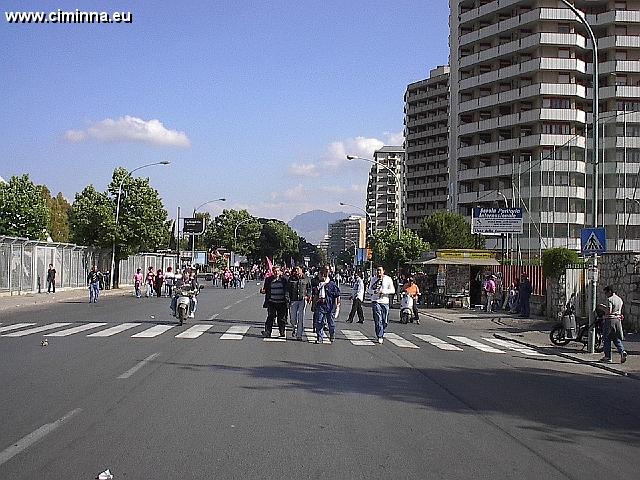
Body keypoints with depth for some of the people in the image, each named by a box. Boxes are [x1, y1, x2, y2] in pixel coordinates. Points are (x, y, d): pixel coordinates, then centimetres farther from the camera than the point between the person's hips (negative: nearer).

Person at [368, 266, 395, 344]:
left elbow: (393, 290, 1)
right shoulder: (373, 279, 8)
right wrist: (374, 291, -11)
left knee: (385, 321, 6)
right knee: (378, 320, -10)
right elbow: (369, 290, 11)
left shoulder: (388, 279, 3)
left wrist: (383, 291, -13)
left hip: (385, 302, 1)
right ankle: (380, 337, -8)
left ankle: (381, 334, 30)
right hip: (375, 301, -1)